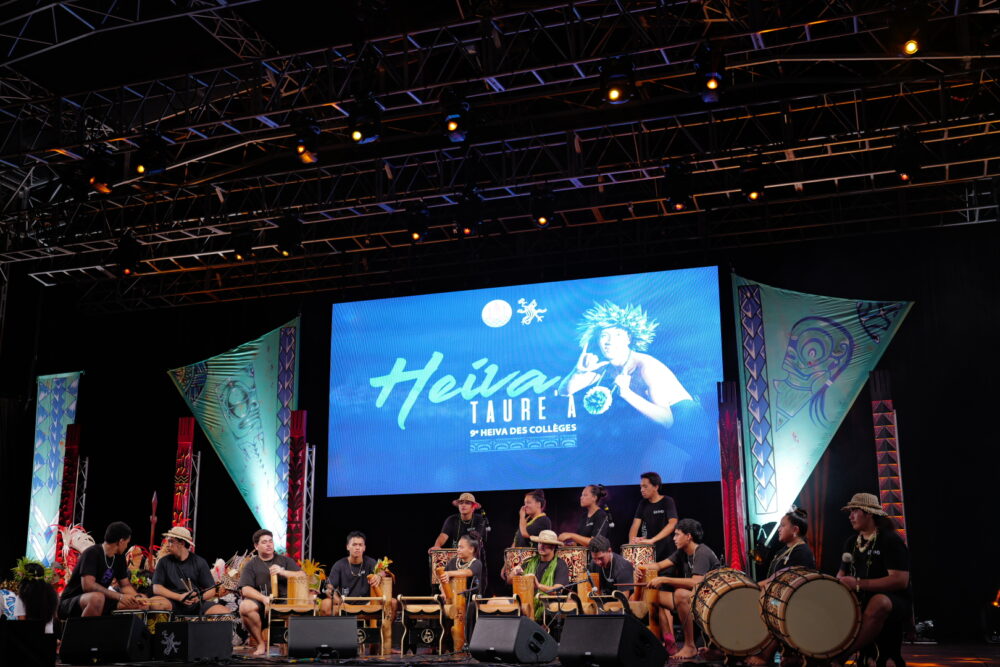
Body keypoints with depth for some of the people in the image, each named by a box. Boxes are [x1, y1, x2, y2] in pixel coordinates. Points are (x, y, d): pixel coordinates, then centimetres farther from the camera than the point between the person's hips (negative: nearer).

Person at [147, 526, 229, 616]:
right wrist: (179, 597, -13)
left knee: (224, 612, -25)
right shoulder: (164, 561, 8)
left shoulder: (199, 562, 8)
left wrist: (199, 597, -14)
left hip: (196, 604, 1)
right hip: (173, 603, -1)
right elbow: (156, 588, 0)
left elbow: (211, 590, 8)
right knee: (153, 603, -35)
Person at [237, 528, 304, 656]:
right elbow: (245, 589, -2)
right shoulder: (251, 565, 12)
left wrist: (283, 572, -10)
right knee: (245, 606, -33)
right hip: (262, 602, 0)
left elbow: (303, 577, 7)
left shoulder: (284, 560, 17)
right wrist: (264, 598, -20)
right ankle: (261, 643, -12)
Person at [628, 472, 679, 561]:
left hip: (662, 551, -4)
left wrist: (652, 540, -28)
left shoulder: (667, 501, -6)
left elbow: (673, 523, -20)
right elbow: (635, 524, 2)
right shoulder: (643, 503, 9)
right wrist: (631, 543, -18)